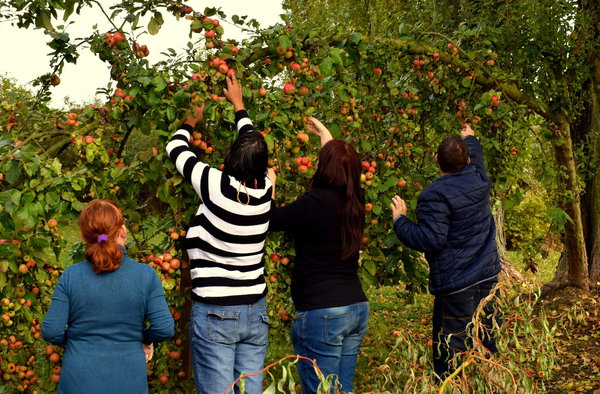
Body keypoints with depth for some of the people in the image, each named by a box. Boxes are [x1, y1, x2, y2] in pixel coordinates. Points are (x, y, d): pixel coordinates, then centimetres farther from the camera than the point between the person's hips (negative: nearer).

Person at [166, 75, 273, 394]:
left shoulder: (218, 187, -14)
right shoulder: (264, 191, -2)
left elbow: (176, 148, 3)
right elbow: (252, 143, 18)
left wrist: (191, 121, 24)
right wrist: (238, 104, 35)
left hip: (215, 313, -5)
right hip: (255, 312, 5)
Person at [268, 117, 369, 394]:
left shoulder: (315, 202, -17)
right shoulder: (356, 202, 6)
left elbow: (270, 221, -5)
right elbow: (344, 168, 28)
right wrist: (325, 134, 41)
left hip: (321, 313, -8)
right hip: (358, 309, 8)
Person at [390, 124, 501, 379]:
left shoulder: (434, 196, -20)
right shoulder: (478, 180, 2)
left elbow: (430, 240, -23)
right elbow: (476, 157, 26)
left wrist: (400, 220, -9)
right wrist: (470, 138, 46)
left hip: (456, 286, -7)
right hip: (487, 278, 8)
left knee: (451, 352, -2)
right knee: (486, 343, 17)